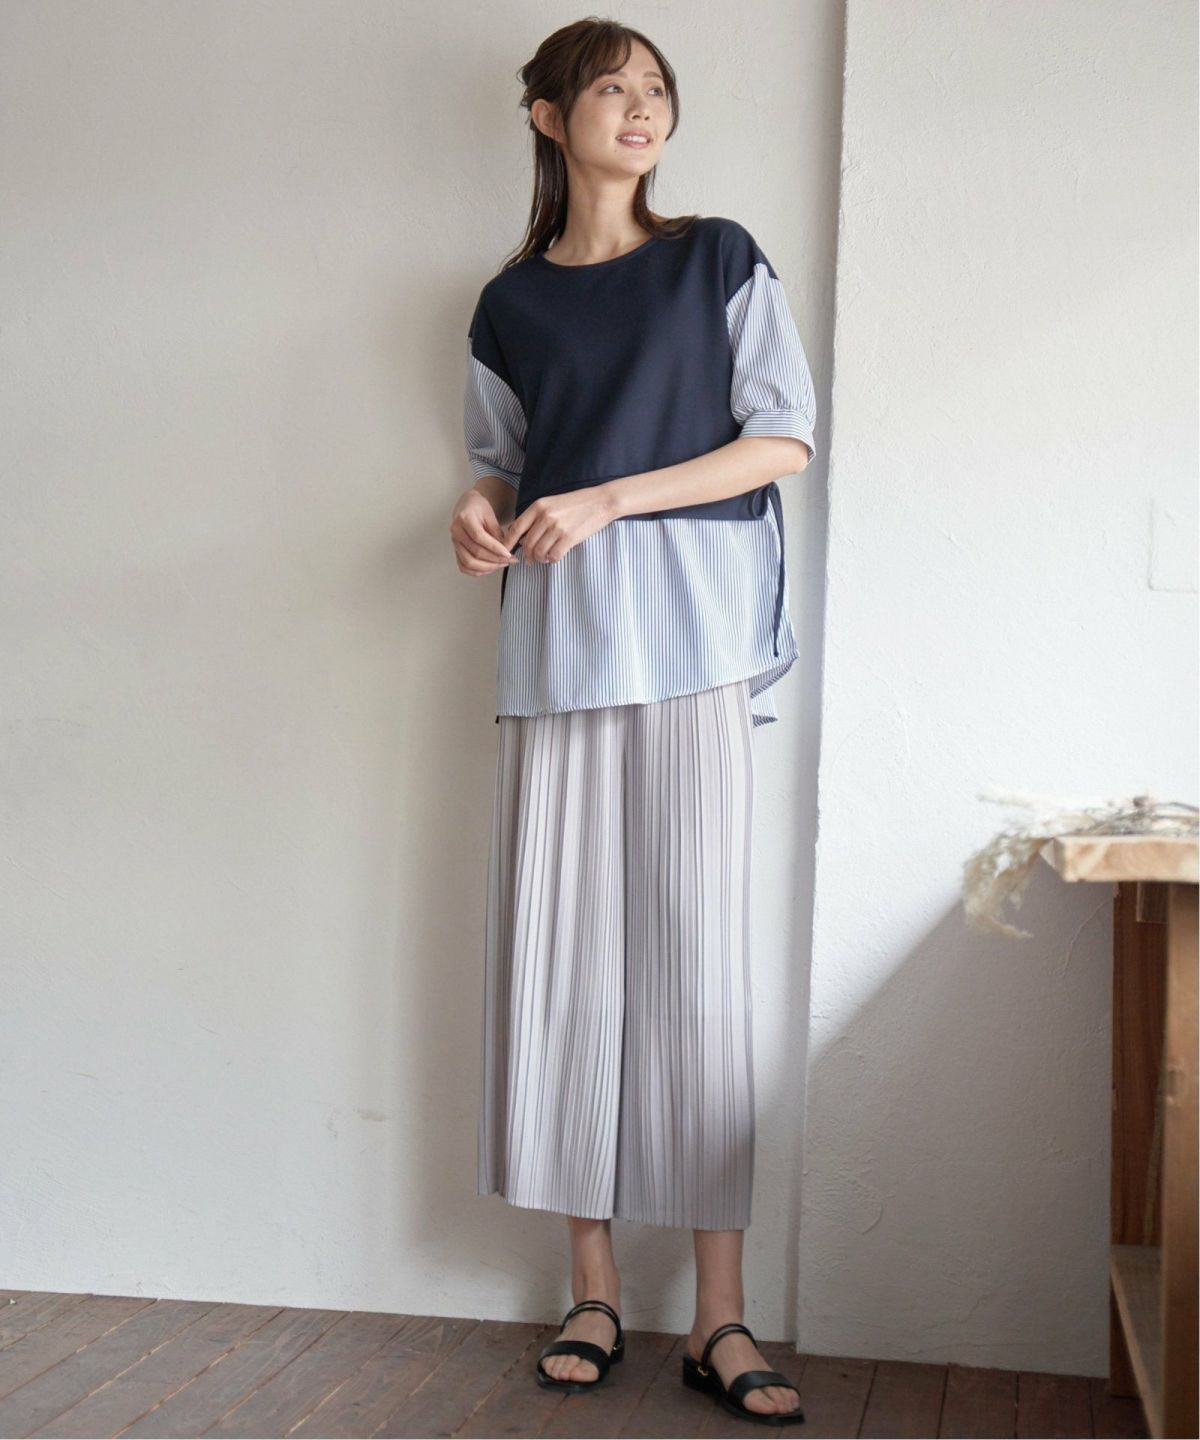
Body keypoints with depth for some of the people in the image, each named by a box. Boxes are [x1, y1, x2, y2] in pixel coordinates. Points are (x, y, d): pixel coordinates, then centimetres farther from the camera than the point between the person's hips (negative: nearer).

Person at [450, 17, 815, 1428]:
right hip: (553, 643, 3)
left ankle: (719, 1313, -1)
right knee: (561, 950, -2)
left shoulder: (718, 259, 8)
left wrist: (606, 500, -10)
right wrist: (480, 510, -2)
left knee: (696, 952, -7)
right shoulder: (511, 303, 15)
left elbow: (784, 439, 0)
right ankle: (593, 1286, 9)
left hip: (690, 634, -2)